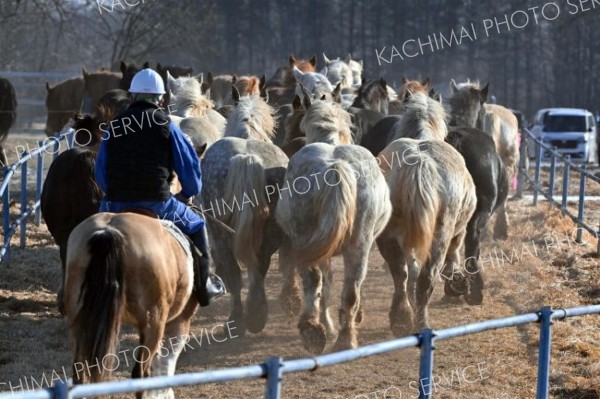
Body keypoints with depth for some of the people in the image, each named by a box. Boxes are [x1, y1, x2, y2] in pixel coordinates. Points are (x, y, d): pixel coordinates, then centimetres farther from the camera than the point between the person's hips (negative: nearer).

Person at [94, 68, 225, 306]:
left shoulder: (114, 127, 9)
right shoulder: (166, 125, 0)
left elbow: (100, 174, 14)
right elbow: (190, 167, 5)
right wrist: (188, 193, 23)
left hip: (116, 205, 3)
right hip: (157, 203, -2)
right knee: (196, 227, 20)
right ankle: (204, 287, 21)